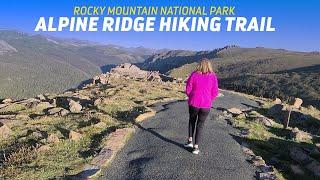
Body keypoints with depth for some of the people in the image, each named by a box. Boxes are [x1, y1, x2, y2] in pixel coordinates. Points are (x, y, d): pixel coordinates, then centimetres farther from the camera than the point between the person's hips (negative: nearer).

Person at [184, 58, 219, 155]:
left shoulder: (194, 75, -6)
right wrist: (209, 101, 13)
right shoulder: (213, 76, -3)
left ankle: (190, 140, 21)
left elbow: (188, 90, -5)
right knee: (200, 125, 15)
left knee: (192, 120, 26)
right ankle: (196, 147, 14)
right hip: (206, 105, 1)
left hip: (194, 103, -1)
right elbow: (215, 93, -2)